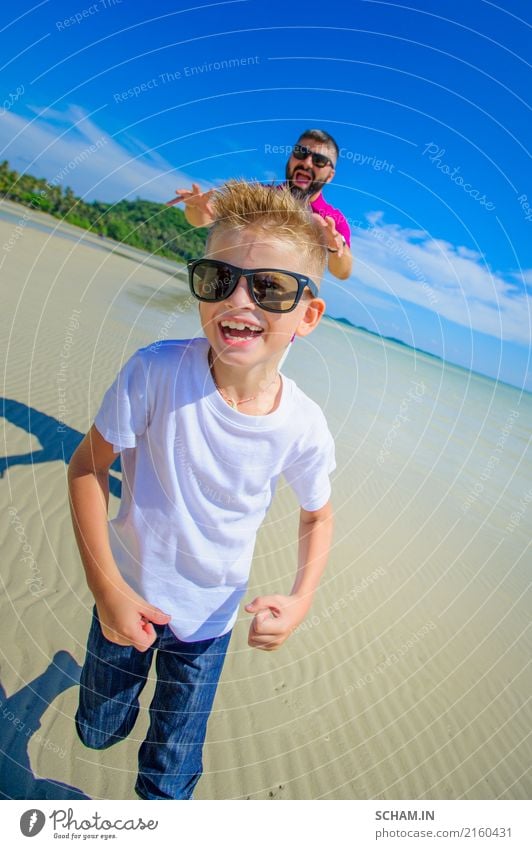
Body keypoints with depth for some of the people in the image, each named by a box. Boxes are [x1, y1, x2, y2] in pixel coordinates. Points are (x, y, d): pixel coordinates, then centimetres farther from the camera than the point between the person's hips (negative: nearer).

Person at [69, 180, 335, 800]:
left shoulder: (303, 429, -21)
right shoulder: (156, 372, -27)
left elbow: (317, 515, -1)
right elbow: (87, 465, -15)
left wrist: (301, 598, -16)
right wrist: (108, 588, -17)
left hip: (210, 617, 1)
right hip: (127, 598, 0)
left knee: (169, 777, 21)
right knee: (97, 734, 26)